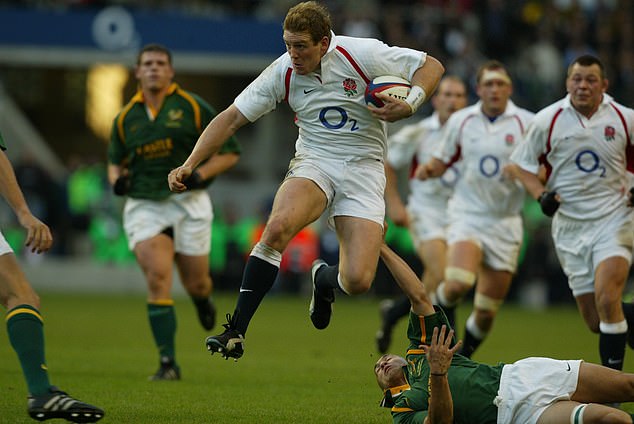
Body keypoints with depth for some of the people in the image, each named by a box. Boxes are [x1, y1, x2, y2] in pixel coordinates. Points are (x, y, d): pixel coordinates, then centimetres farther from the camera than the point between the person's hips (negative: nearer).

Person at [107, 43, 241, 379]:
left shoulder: (193, 107, -2)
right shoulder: (125, 118, 6)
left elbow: (229, 151, 1)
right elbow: (115, 160, 22)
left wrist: (200, 174, -15)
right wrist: (117, 179, -1)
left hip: (188, 203, -1)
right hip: (144, 206, 1)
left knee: (195, 284, 5)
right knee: (158, 280, -16)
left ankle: (204, 302, 45)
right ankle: (168, 363, -13)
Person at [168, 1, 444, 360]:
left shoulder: (363, 55, -12)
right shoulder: (283, 72, -4)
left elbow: (432, 66, -1)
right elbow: (232, 119, 2)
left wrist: (409, 106, -19)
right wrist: (189, 165, -7)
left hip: (363, 169, -1)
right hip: (313, 163, 1)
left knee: (357, 282, -18)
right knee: (278, 226, -34)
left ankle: (325, 278, 24)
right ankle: (236, 332, -26)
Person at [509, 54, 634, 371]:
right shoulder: (547, 120, -3)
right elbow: (523, 163, 8)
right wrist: (541, 194, -9)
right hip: (569, 225, 2)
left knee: (606, 298, -23)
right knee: (595, 321, 2)